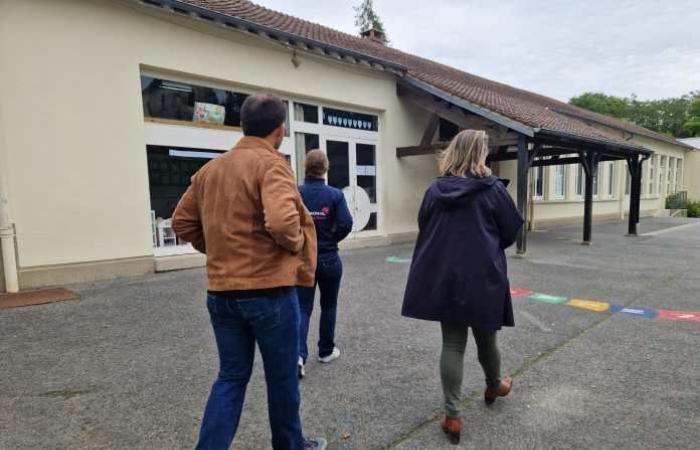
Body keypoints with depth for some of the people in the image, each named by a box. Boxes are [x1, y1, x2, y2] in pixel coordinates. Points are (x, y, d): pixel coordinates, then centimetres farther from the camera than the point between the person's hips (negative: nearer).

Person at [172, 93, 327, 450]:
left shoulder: (210, 168, 9)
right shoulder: (271, 163, -14)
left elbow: (182, 222, 13)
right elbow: (282, 222, -30)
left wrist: (218, 250, 15)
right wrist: (297, 243, -10)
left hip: (220, 292, 6)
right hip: (269, 290, -6)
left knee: (231, 376, 19)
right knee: (282, 378, 14)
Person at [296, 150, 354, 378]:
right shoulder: (335, 194, -8)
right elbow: (346, 224, -15)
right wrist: (330, 239, 4)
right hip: (329, 259, 0)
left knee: (302, 308, 8)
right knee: (328, 305, 17)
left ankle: (299, 354, -9)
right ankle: (326, 351, 29)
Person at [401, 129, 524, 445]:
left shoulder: (435, 189, -1)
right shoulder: (492, 189, -9)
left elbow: (423, 231, 8)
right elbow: (511, 232, 0)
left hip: (443, 278, 2)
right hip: (483, 278, -2)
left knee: (452, 345, 8)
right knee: (486, 338, 19)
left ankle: (452, 416, 11)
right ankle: (494, 386, 46)